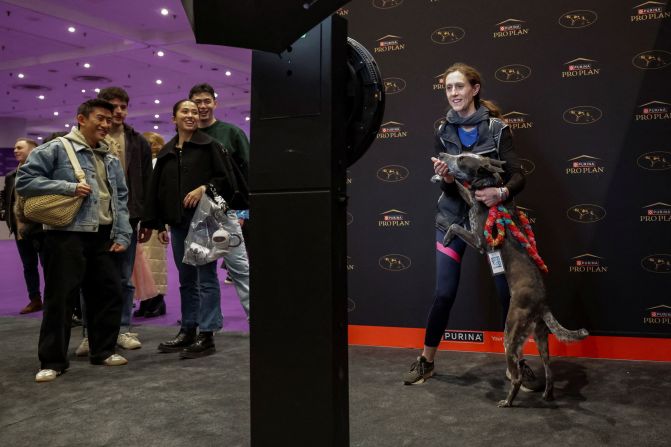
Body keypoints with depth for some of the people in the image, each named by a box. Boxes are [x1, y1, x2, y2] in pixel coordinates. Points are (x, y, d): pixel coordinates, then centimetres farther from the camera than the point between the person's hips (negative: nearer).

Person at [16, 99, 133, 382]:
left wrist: (122, 235, 6)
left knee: (109, 293, 9)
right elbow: (25, 181, -7)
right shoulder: (56, 149, -3)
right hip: (67, 235, -6)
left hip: (104, 237, 6)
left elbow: (120, 199, 16)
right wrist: (68, 187, -15)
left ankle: (103, 350, 23)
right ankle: (53, 361, 9)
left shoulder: (111, 160, 16)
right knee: (60, 298, -2)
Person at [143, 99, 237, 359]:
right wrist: (159, 225, 12)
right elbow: (157, 190, 16)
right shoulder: (166, 153, 15)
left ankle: (207, 335, 1)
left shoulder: (209, 146, 1)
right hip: (177, 222, 6)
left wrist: (204, 188, -18)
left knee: (206, 277, -4)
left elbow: (225, 179, -2)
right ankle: (188, 331, 21)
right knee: (186, 279, 12)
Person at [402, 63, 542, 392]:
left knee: (508, 291, 1)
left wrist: (502, 192, -33)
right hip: (453, 218, 2)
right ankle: (426, 361, 19)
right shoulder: (443, 132, 1)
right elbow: (447, 188, -2)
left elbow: (518, 176, -12)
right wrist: (445, 178, -25)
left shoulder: (497, 128, -7)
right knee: (444, 293, 3)